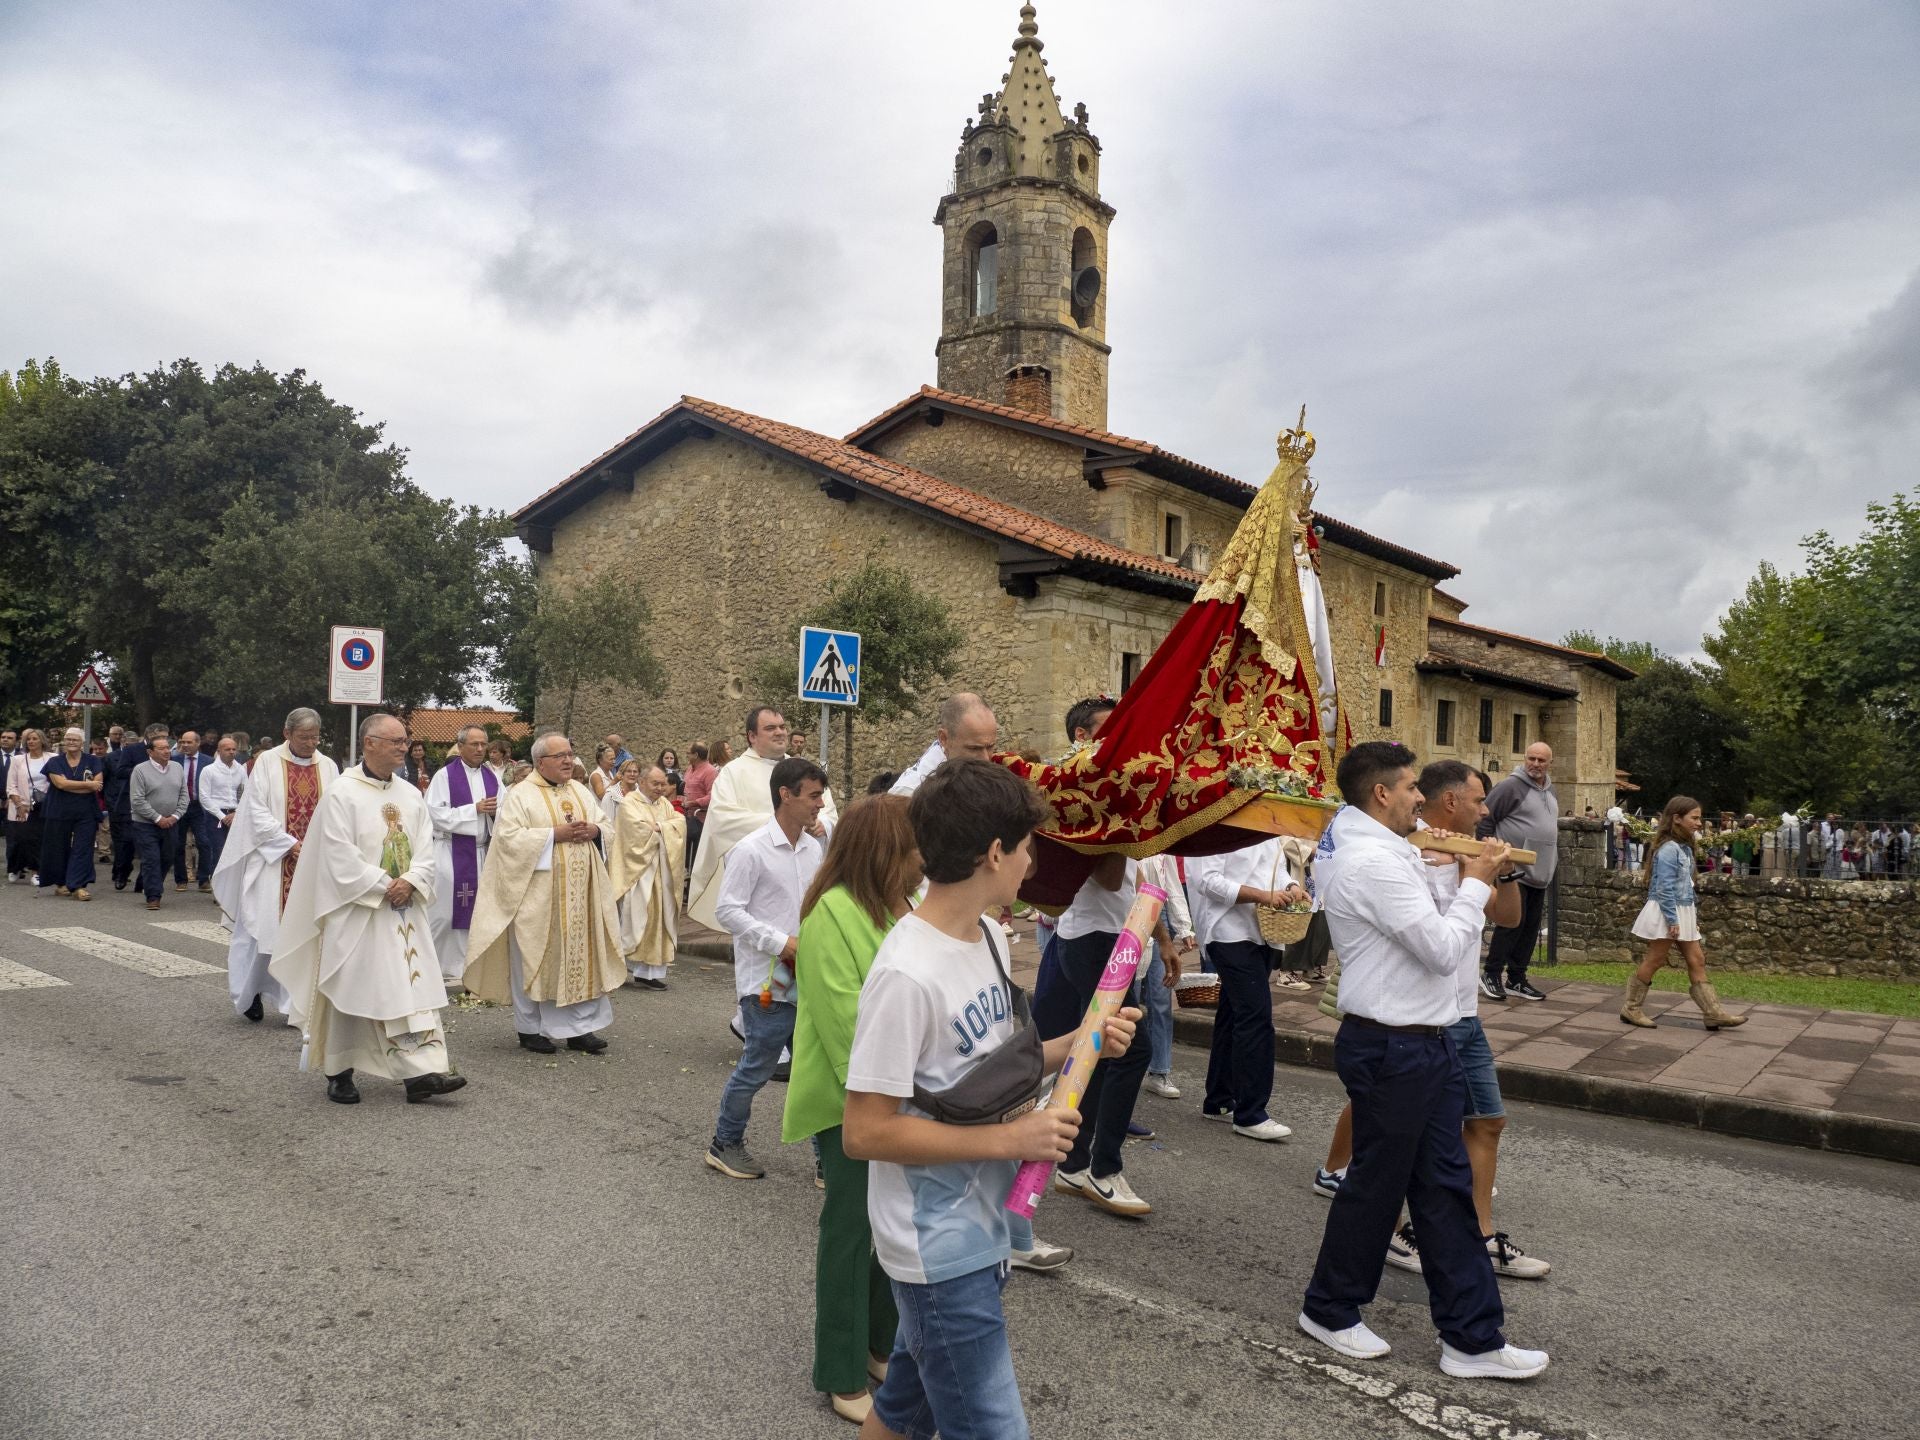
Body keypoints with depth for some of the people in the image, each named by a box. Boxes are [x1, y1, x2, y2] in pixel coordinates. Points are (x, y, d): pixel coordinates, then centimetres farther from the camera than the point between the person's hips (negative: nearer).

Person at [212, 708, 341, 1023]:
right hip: (272, 860, -2)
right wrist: (291, 845, -14)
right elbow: (257, 812, -7)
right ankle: (249, 992, 22)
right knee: (260, 928, 2)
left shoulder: (328, 767, 6)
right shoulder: (267, 762, -3)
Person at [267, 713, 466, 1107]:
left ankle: (422, 1072, -6)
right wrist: (384, 886, -16)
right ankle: (338, 1073, 20)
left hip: (404, 911, 5)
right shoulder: (341, 794, -8)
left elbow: (424, 849, 6)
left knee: (415, 986, -3)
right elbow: (340, 856, -14)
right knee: (348, 993, 4)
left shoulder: (411, 795, 9)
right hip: (355, 910, -5)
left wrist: (409, 882, -12)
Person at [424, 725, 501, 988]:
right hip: (452, 851, -5)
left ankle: (458, 967, 16)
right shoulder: (445, 775, -4)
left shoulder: (492, 778, 11)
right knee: (443, 911, -3)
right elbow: (436, 813, -12)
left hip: (482, 852, 5)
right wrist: (475, 809, -14)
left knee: (475, 910, 6)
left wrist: (496, 811, -13)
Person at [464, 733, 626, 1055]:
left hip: (580, 892, 5)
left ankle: (580, 1027, 13)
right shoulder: (521, 795, -5)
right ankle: (530, 1028, 14)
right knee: (534, 957, 1)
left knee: (581, 953, 5)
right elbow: (508, 836, -15)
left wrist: (594, 830, -7)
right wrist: (554, 834, -19)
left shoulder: (581, 791, 13)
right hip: (537, 893, -5)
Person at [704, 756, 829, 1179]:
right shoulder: (752, 850, -13)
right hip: (767, 981, -6)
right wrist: (781, 942, -18)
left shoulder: (814, 848, 7)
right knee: (757, 1068, 5)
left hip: (808, 980, 6)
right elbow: (727, 910, -13)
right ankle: (724, 1145, 26)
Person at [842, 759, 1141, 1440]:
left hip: (979, 1226, 9)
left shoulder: (988, 935, 2)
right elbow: (865, 1132, -24)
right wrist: (1010, 1139, -23)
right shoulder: (907, 974, -26)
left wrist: (1081, 1044, -1)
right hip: (940, 1249, -8)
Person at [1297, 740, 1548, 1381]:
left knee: (1445, 1188, 12)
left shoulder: (1382, 853, 12)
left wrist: (1473, 877, 6)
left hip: (1422, 1045, 10)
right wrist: (1475, 884, -8)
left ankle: (1471, 1336, 21)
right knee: (1377, 1184, 7)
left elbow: (1428, 935, 15)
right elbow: (1443, 949, -22)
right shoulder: (1372, 862, -22)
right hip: (1391, 1051, -10)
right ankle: (1330, 1310, 27)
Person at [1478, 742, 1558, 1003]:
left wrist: (1553, 860, 22)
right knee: (1512, 921, -9)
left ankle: (1517, 979, 17)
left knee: (1531, 927, 9)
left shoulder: (1551, 793, 16)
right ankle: (1491, 975, 1)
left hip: (1540, 873, 8)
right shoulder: (1511, 787, -10)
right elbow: (1485, 819, -11)